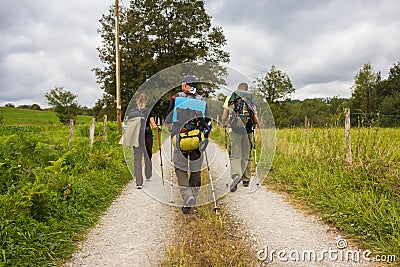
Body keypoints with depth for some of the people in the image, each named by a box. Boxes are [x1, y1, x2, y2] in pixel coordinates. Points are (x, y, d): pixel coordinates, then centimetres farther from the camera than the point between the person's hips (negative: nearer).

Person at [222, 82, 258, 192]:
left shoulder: (230, 98, 7)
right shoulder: (251, 100, 11)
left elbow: (224, 117, 3)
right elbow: (256, 120, 7)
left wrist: (224, 125, 23)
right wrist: (254, 124, 30)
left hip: (235, 130, -2)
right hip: (248, 131, 2)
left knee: (235, 155, -2)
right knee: (246, 156, 12)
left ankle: (236, 175, -26)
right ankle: (246, 179, 19)